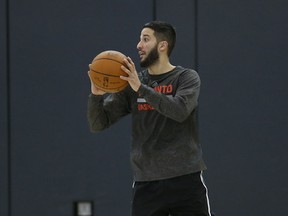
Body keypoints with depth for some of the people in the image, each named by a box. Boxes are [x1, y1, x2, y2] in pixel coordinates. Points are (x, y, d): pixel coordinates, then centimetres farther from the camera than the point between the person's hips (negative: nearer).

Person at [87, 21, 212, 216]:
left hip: (185, 178, -3)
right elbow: (98, 124, 5)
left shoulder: (187, 77, 0)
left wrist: (141, 88, -23)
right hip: (146, 182, 3)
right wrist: (97, 93, -14)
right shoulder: (131, 83, 9)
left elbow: (180, 110, -20)